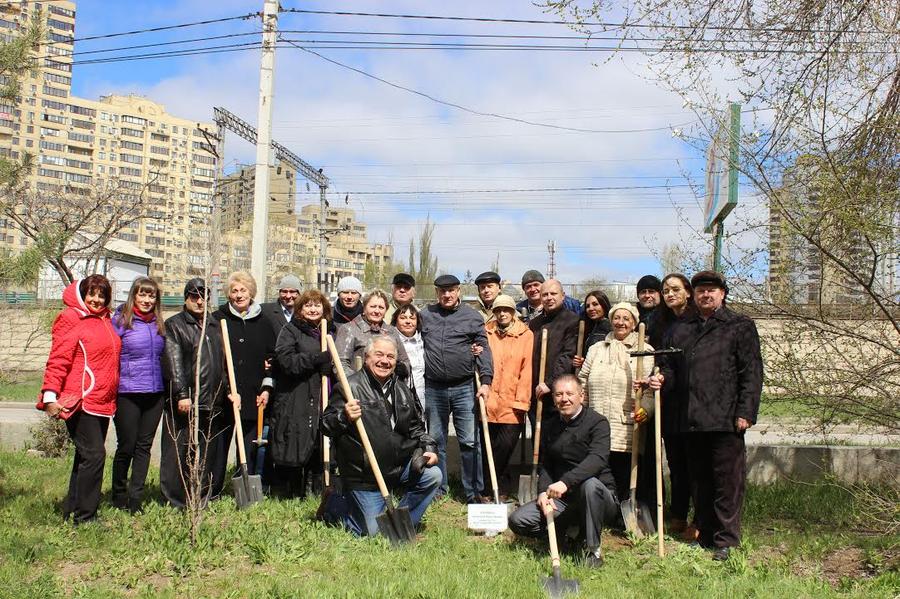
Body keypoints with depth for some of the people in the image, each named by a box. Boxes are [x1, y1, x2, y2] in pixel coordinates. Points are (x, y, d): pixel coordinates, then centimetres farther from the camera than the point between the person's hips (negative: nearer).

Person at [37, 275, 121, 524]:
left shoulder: (104, 320, 15)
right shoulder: (71, 319, -7)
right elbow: (57, 361, -12)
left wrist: (111, 397, 19)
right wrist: (50, 396, -18)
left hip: (102, 402, 8)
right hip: (80, 401, -8)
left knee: (88, 456, 13)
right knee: (93, 455, -10)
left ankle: (71, 510, 23)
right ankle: (84, 517, -2)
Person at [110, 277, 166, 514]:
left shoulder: (158, 324, 12)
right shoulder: (120, 320, -5)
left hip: (154, 394, 5)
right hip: (128, 394, -5)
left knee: (144, 447, 7)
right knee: (126, 447, 3)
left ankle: (136, 498, 14)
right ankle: (119, 496, 22)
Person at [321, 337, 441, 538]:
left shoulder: (402, 391, 10)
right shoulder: (350, 387, -10)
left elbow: (416, 426, 21)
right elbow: (326, 425, -12)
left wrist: (427, 448, 5)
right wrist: (344, 417, -31)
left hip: (399, 466, 6)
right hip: (364, 474, -5)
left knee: (433, 476, -16)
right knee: (369, 532, -6)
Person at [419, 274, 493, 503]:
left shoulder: (473, 317, 2)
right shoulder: (425, 315, 7)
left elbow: (483, 350, 0)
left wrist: (486, 381, -10)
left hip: (464, 388, -2)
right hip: (433, 388, 2)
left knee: (470, 441, -2)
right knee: (436, 440, 11)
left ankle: (473, 492, 8)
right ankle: (438, 488, 23)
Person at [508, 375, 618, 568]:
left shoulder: (597, 422, -11)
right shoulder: (550, 426, 8)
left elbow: (597, 458, -29)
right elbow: (545, 465, 12)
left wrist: (566, 482, -41)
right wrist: (544, 491, -8)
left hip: (600, 497, -5)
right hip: (562, 501, 5)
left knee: (591, 484, -40)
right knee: (518, 521, -13)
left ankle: (593, 549, -19)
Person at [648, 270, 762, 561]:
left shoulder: (740, 326, 4)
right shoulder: (680, 329, 18)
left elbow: (751, 373, -2)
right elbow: (671, 366, 22)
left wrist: (745, 412, -10)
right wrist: (662, 378, -1)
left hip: (725, 418, -5)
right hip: (690, 418, 5)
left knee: (727, 480, -2)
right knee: (698, 481, 12)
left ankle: (726, 541, 6)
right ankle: (704, 537, 22)